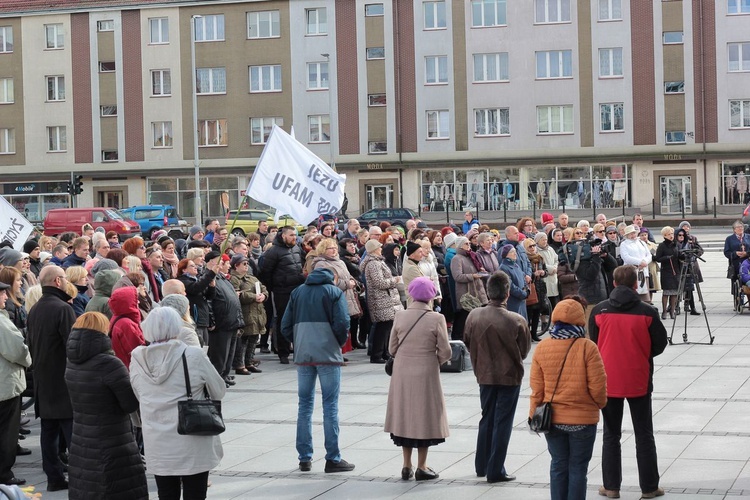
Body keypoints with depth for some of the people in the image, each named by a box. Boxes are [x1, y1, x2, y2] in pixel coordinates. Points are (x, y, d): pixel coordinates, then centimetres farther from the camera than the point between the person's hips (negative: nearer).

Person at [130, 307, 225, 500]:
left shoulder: (137, 360, -6)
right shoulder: (194, 356, -14)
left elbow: (140, 397, 6)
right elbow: (219, 391, -1)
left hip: (157, 447, 3)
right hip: (192, 446, -3)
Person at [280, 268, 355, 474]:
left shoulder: (297, 292, 13)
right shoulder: (334, 292, 1)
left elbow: (285, 326, 8)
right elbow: (342, 324, -10)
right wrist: (339, 343, 7)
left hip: (303, 356, 4)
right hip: (328, 355, -4)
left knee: (305, 405, 10)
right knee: (330, 406, 0)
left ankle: (305, 458, 12)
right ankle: (332, 459, 0)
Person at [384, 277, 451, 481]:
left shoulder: (400, 316, -5)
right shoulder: (436, 319, -12)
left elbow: (392, 348, 1)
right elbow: (445, 352, -9)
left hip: (402, 374, 3)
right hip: (426, 374, -2)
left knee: (405, 415, 13)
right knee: (424, 416, 9)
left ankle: (407, 466, 17)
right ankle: (421, 467, 13)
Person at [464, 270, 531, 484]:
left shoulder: (474, 316, -12)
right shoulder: (516, 321, -21)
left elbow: (468, 342, 3)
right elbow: (524, 350, -6)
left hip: (484, 375, 4)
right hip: (509, 376, -4)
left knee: (487, 419, 20)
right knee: (503, 422, 6)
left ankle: (481, 466, 28)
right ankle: (495, 471, 10)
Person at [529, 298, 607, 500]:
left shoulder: (542, 347, -5)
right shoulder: (586, 347, -15)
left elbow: (536, 388, -1)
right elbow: (597, 385, -12)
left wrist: (535, 415, 10)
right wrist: (600, 403, 9)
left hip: (552, 419, 3)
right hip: (582, 419, -3)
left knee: (558, 466, 14)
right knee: (577, 469, 7)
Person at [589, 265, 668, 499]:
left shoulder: (599, 310, -8)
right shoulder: (647, 312, -11)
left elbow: (593, 344, 3)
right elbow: (660, 344, -2)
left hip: (608, 381, 1)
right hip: (638, 381, -1)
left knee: (611, 435, 13)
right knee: (644, 435, 10)